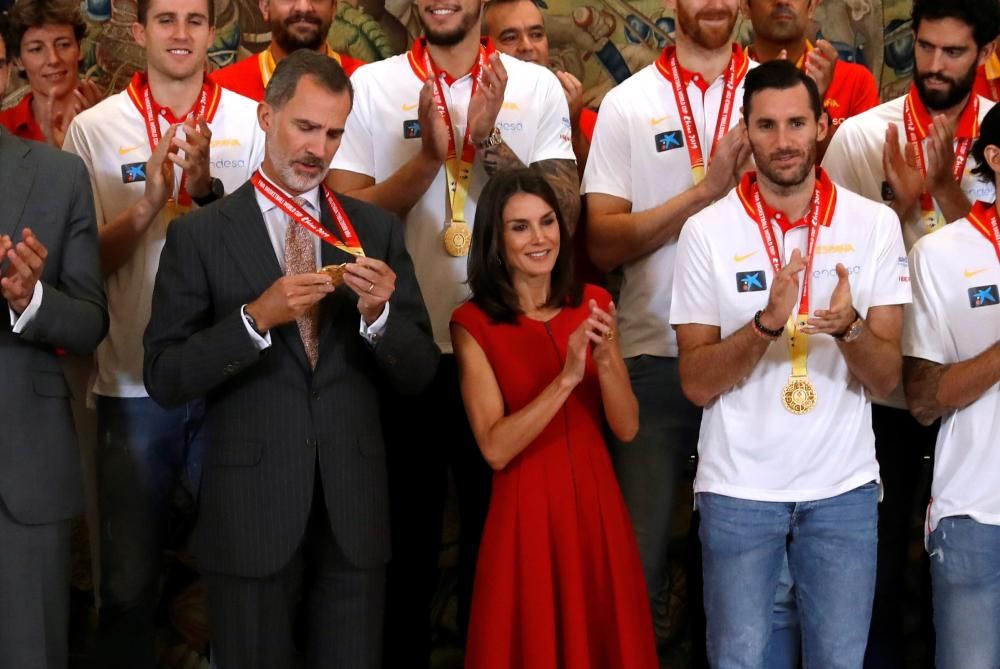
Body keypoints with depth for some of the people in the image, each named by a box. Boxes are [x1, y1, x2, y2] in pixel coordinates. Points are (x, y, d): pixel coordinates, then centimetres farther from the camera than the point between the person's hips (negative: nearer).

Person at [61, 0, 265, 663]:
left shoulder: (252, 121, 2)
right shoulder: (95, 128, 1)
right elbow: (89, 262, -2)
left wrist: (207, 187, -17)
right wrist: (148, 202, -18)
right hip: (134, 384, 0)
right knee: (128, 579, 8)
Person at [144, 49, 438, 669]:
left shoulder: (377, 229, 6)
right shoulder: (201, 234, -2)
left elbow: (420, 372, 5)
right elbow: (165, 378, -7)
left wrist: (378, 314, -15)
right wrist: (256, 317, -19)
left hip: (355, 508, 2)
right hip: (250, 510, -2)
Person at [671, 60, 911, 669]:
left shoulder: (875, 224, -1)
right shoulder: (707, 232, -4)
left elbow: (886, 377, -3)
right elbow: (696, 383, -7)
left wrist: (848, 328, -24)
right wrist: (768, 321, -23)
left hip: (843, 487, 1)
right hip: (738, 487, -1)